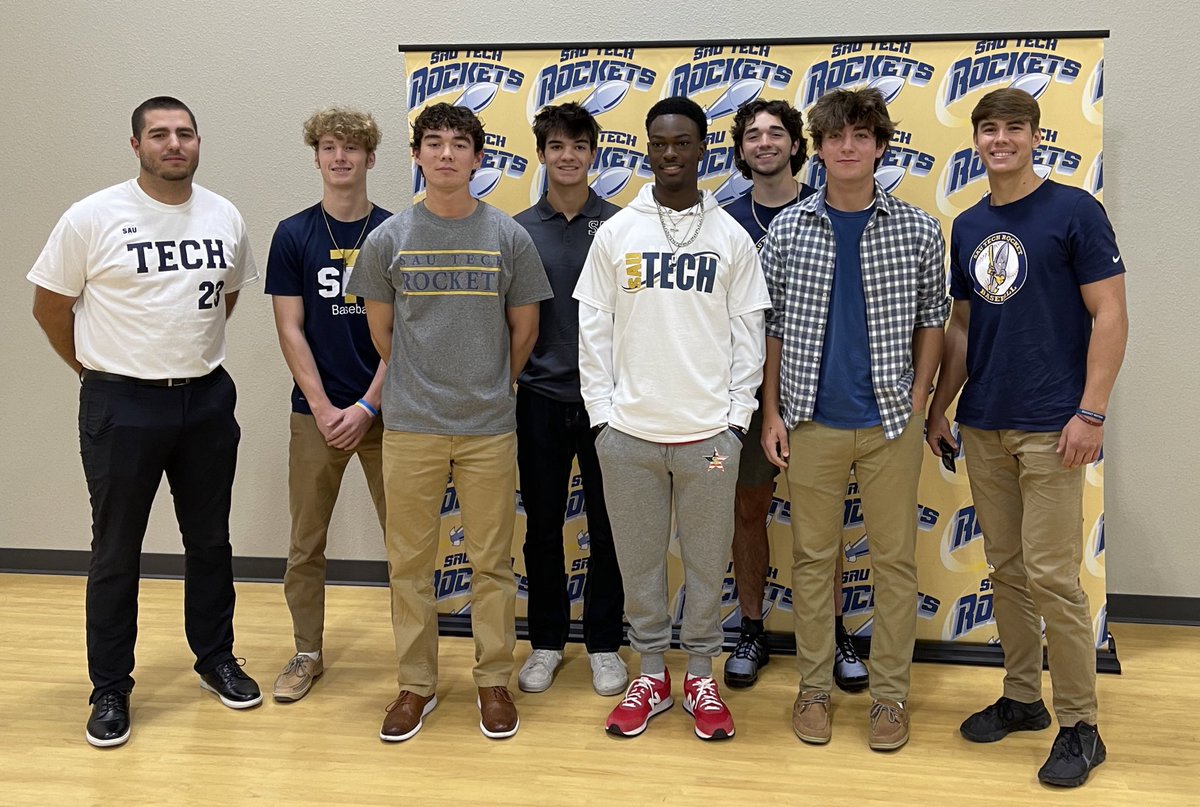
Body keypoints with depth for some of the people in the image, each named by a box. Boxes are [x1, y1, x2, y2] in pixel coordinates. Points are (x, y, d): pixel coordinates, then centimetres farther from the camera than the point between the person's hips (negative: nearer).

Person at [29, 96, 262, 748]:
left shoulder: (224, 218, 3)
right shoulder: (93, 218, -9)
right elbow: (49, 306, 0)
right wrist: (98, 369, 5)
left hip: (207, 401, 4)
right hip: (122, 407, -4)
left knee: (210, 542, 15)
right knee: (116, 552, 6)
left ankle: (216, 659, 32)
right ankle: (110, 689, 20)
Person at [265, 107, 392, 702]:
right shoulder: (293, 235, 2)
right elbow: (290, 329, -1)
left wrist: (367, 406, -10)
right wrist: (324, 409, -8)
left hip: (383, 410, 0)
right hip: (315, 412, 1)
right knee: (306, 542, 8)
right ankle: (307, 653, 23)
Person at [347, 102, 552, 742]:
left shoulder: (507, 236, 0)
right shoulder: (389, 238, 1)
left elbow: (524, 328, 9)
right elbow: (381, 329, 11)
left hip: (489, 427, 0)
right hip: (410, 426, 1)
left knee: (491, 562, 7)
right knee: (410, 561, 8)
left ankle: (494, 681, 21)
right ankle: (416, 683, 22)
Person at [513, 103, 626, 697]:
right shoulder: (518, 231, 3)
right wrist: (507, 381, 3)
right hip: (541, 397, 1)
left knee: (607, 526, 7)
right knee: (543, 526, 10)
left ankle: (603, 644, 21)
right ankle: (546, 642, 25)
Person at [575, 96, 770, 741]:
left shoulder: (731, 236, 3)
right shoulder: (616, 232, 3)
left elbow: (749, 333, 3)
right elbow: (593, 328, 4)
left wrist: (737, 417, -3)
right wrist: (602, 411, -2)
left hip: (709, 432, 0)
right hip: (629, 431, 1)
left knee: (707, 561, 9)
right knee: (639, 560, 10)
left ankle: (700, 677, 24)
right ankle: (651, 675, 25)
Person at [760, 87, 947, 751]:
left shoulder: (918, 230, 0)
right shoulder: (787, 230, 1)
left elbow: (931, 317, 7)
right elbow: (772, 324, 4)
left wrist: (916, 402, 0)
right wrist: (772, 412, 0)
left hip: (890, 422, 0)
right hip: (812, 422, 0)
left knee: (895, 558, 6)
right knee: (812, 556, 8)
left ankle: (889, 692, 18)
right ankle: (814, 686, 21)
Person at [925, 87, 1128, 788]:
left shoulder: (1075, 211, -5)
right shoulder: (968, 226, 11)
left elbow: (1110, 316, -9)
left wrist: (1091, 414, -15)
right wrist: (940, 407, 13)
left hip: (1052, 428, -6)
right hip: (984, 427, 6)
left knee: (1051, 577, -5)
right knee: (1006, 570, 12)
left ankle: (1081, 724, 9)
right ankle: (1022, 697, 26)